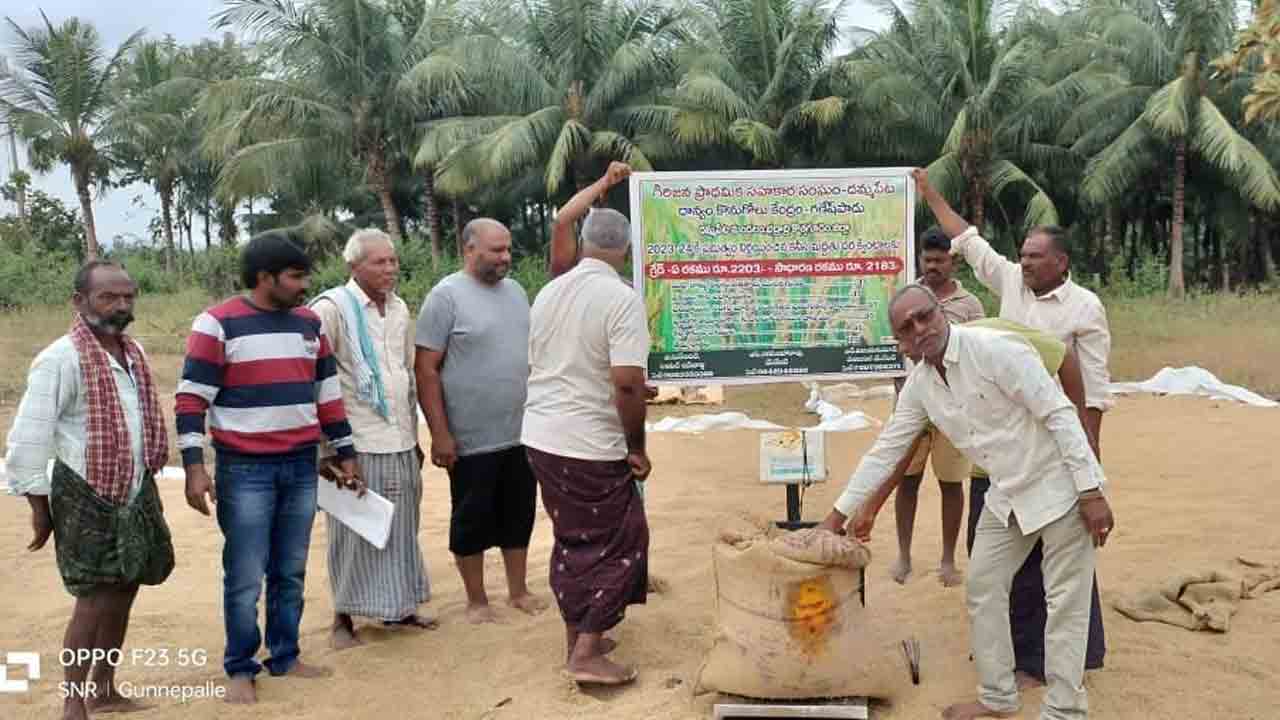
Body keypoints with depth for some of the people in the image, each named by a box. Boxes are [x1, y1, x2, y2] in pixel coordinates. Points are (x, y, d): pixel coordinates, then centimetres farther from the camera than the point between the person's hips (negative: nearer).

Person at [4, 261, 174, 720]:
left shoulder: (133, 352, 7)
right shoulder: (61, 359, -17)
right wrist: (39, 506, -13)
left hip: (135, 491, 7)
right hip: (87, 495, -7)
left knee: (123, 591, 13)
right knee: (95, 598, -4)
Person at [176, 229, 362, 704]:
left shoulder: (309, 323, 10)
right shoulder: (218, 324, -7)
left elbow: (328, 394, 15)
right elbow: (191, 400, -8)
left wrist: (345, 454, 14)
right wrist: (194, 467, -15)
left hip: (301, 466, 5)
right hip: (244, 469, -5)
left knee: (291, 572, 12)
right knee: (245, 578, 2)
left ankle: (286, 658, 25)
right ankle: (240, 670, 16)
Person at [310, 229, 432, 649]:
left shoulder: (399, 308, 12)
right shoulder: (331, 308, -11)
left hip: (401, 443, 6)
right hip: (357, 445, -6)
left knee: (399, 531, 14)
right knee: (355, 533, 3)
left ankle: (397, 607, 27)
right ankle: (343, 619, 17)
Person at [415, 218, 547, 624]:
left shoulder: (515, 291, 10)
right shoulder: (447, 295, -10)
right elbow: (426, 370, -12)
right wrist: (440, 434, -15)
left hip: (521, 434, 6)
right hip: (472, 440, -6)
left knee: (519, 516, 15)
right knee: (472, 521, 8)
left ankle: (518, 591, 30)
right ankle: (476, 601, 23)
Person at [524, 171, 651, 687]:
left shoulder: (548, 292, 5)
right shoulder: (622, 298, -15)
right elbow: (628, 384, -20)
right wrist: (637, 447, -8)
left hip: (541, 437, 7)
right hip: (592, 447, -7)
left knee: (571, 539, 19)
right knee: (617, 543, 7)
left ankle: (577, 638, 29)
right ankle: (587, 654, 7)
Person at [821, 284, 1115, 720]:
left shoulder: (994, 349, -22)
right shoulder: (918, 385, -1)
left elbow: (1059, 414, -22)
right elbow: (885, 451, 5)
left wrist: (1091, 492, -22)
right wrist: (838, 516, 5)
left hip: (1058, 486, -7)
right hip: (1006, 496, 7)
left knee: (1066, 602, 0)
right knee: (982, 588, 11)